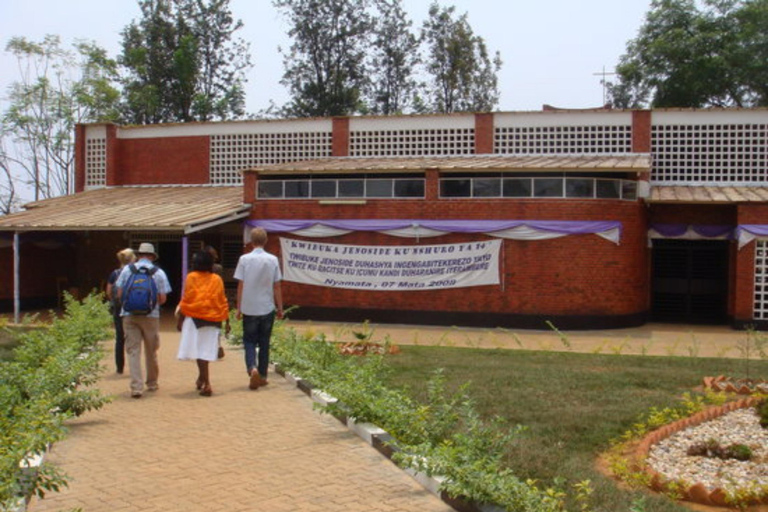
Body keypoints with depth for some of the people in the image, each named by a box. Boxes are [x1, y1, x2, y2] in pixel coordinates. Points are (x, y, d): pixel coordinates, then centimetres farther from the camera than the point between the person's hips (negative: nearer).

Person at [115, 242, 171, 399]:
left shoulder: (127, 269, 3)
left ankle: (136, 387, -7)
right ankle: (152, 383, 25)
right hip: (151, 316, 0)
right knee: (151, 352, 13)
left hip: (129, 315, 0)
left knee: (133, 351, 1)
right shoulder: (158, 272, 1)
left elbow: (119, 294, 2)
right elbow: (162, 298, -2)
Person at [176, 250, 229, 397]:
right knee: (206, 350, 14)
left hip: (195, 317, -3)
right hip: (213, 319, 3)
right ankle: (202, 378, 27)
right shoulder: (217, 279, 4)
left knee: (199, 351, -2)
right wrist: (226, 320, 13)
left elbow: (186, 299, -4)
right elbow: (222, 301, 6)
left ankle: (206, 383, -11)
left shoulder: (191, 277, -3)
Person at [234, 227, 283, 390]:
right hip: (267, 308, 1)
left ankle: (252, 368, -16)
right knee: (264, 343, 12)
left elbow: (240, 285, -4)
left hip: (249, 308, -1)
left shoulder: (244, 259, -7)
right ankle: (262, 376, 17)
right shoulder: (273, 260, -2)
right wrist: (280, 308, 9)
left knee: (249, 341, 8)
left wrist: (239, 308, 5)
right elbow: (277, 286, 1)